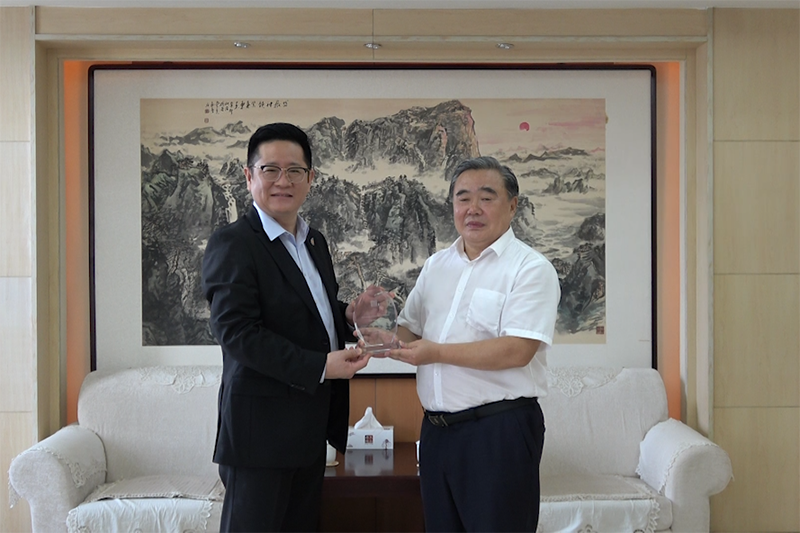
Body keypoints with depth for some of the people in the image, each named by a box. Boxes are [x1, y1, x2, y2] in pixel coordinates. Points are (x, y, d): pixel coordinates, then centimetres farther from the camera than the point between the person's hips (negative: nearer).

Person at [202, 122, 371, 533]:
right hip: (262, 425, -8)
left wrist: (348, 315, 0)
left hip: (312, 424, 8)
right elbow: (236, 332, -21)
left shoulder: (315, 242, 14)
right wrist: (321, 366, -24)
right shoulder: (232, 244, -12)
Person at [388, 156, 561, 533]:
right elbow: (410, 331, 20)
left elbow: (516, 351, -19)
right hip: (437, 428, 7)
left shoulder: (530, 268, -9)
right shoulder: (436, 266, 13)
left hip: (499, 430, -6)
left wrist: (437, 353, -18)